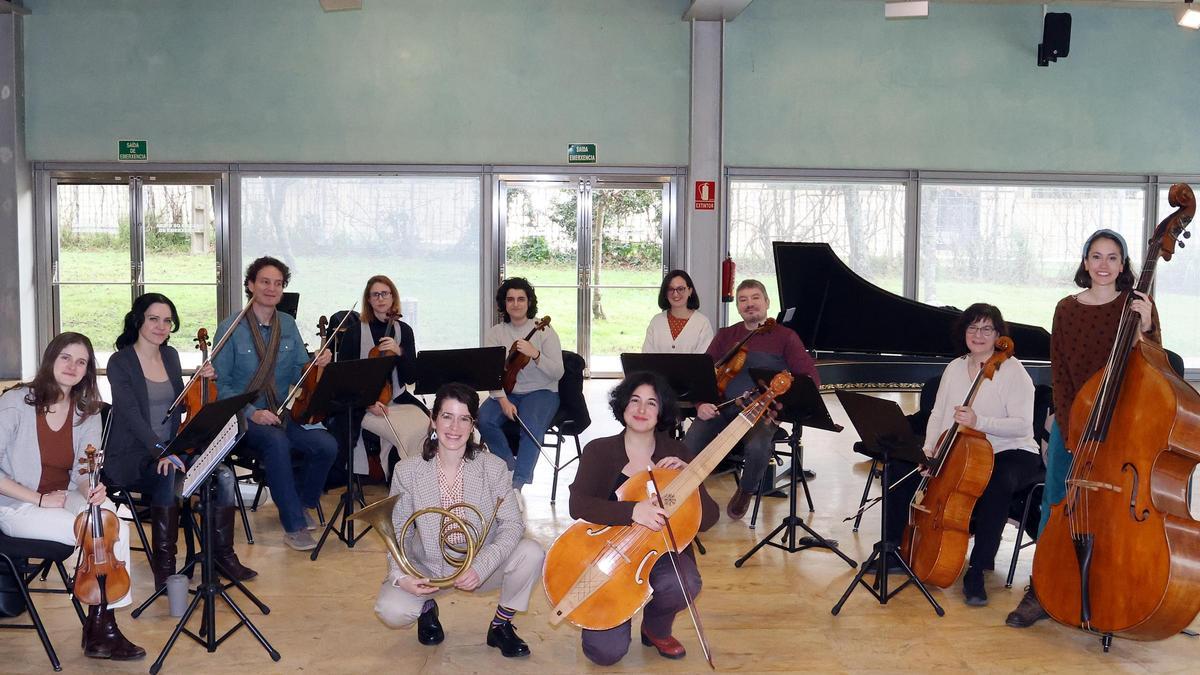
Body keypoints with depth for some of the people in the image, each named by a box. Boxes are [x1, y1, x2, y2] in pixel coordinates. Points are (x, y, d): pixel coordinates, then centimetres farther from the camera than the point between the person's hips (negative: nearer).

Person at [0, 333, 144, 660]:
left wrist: (90, 489, -25)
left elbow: (83, 473, -1)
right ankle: (101, 627, -3)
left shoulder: (87, 414, 3)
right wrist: (40, 498, -20)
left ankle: (101, 627, -17)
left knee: (116, 524, -26)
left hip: (65, 498, 5)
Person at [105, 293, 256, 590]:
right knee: (169, 477, -37)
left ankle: (223, 553, -6)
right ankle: (163, 563, -25)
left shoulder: (171, 356, 11)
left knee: (224, 475, -19)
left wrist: (200, 382, 2)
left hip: (170, 448, 6)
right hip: (131, 455, -6)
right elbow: (132, 415, -21)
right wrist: (159, 451, -34)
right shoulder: (120, 362, -8)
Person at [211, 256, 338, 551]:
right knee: (277, 442, -37)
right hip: (244, 417, -4)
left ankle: (303, 503, 5)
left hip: (283, 414, 5)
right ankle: (294, 526, -25)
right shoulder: (231, 329, -4)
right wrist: (251, 413, -19)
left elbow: (300, 374, 10)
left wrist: (318, 364, -12)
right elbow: (220, 385, -6)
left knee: (327, 446, -23)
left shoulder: (288, 325, 10)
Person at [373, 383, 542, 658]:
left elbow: (512, 524, -16)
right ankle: (427, 608, 13)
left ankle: (501, 625, 2)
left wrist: (481, 567, -30)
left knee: (531, 553, -26)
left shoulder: (493, 467, -13)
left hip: (480, 567, 0)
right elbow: (397, 533, -5)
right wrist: (400, 577, -22)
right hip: (427, 570, 0)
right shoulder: (407, 471, -12)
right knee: (390, 611, -27)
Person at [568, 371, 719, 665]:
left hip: (661, 552, 1)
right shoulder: (598, 451, -3)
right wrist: (632, 511, -33)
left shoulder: (678, 454, 1)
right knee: (606, 651, -19)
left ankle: (656, 630, 3)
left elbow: (708, 519, -4)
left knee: (683, 584, -34)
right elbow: (578, 505, -20)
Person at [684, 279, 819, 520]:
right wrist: (701, 404, -6)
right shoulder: (725, 336, 17)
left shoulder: (785, 337, 7)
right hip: (722, 409, 2)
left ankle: (746, 491, -2)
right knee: (690, 444, -27)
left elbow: (811, 379, 1)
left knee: (757, 447, -35)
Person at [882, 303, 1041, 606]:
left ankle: (976, 571, -27)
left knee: (998, 484, -40)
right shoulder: (954, 368, 8)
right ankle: (897, 545, 6)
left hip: (1009, 454, -6)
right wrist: (929, 450, -12)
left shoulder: (1012, 371, -11)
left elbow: (1022, 425, -21)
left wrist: (978, 421, -36)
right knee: (900, 466, -9)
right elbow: (937, 414, 7)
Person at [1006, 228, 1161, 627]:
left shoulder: (1138, 306, -3)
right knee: (1055, 508, 1)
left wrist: (1145, 328, -25)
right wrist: (1071, 431, -6)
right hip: (1070, 423, 2)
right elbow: (1059, 375, 3)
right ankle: (1041, 591, 9)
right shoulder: (1066, 310, 5)